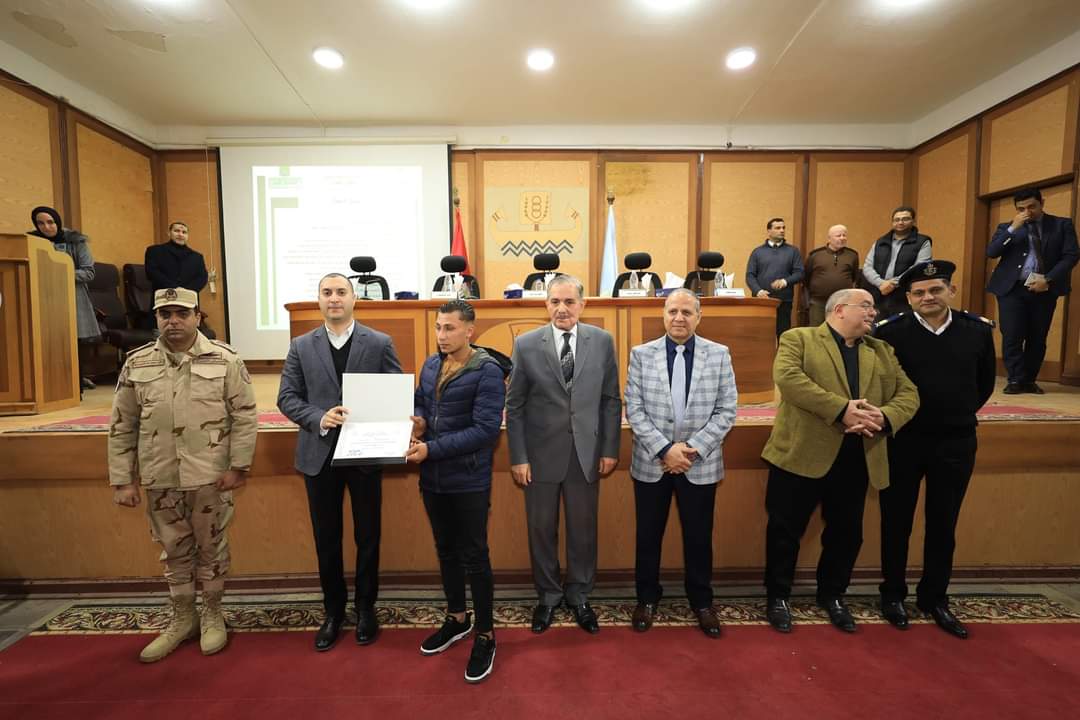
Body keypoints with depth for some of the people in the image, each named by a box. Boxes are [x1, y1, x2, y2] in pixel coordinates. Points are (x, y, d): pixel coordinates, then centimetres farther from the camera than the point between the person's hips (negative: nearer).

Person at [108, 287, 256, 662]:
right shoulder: (137, 363, 2)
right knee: (175, 551, 17)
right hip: (160, 479, 3)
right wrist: (121, 480, 4)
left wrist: (238, 466, -9)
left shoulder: (225, 359, -6)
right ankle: (182, 618, 35)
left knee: (211, 547, 11)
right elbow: (122, 427, 6)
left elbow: (245, 415, -6)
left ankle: (212, 615, 30)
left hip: (211, 476, -3)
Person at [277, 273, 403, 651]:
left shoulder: (380, 343, -2)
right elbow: (287, 397, 2)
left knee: (368, 536, 11)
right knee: (326, 540, 14)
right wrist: (319, 418, -15)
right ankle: (333, 610, 34)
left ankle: (366, 608, 32)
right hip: (319, 454, 2)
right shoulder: (301, 346, 4)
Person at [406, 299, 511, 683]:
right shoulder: (430, 365, 5)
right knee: (445, 549, 21)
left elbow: (485, 430, -22)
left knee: (474, 556, 6)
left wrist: (431, 449, -25)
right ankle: (457, 618, 42)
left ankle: (485, 635, 27)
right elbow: (419, 400, 17)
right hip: (432, 478, 7)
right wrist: (417, 420, -7)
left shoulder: (488, 372, -16)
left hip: (469, 481, -6)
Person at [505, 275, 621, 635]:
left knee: (583, 528, 14)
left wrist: (610, 449, 1)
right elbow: (514, 406, -2)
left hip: (586, 453, 1)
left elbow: (611, 399, 4)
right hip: (541, 453, -1)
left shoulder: (602, 341, -1)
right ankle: (548, 595, 36)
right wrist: (518, 457, -5)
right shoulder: (526, 344, -4)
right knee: (542, 529, 13)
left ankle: (579, 595, 37)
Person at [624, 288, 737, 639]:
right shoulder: (641, 354, -2)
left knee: (699, 537, 15)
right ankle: (647, 598, 35)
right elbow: (634, 410, -6)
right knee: (648, 535, 13)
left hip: (701, 464, 0)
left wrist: (693, 448, -13)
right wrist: (665, 449, -15)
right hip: (652, 463, 0)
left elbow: (726, 411, -4)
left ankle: (701, 601, 37)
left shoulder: (719, 354, -1)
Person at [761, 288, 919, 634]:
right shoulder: (798, 338, -1)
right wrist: (841, 409, -22)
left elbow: (908, 394, 10)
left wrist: (883, 417, -12)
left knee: (846, 533, 16)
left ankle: (832, 595, 38)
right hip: (802, 453, -5)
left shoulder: (882, 351, 17)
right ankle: (777, 596, 24)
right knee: (785, 530, 5)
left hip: (856, 458, 5)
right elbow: (787, 377, -18)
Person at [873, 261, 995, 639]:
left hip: (957, 442, 3)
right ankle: (893, 594, 27)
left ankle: (934, 598, 31)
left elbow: (985, 382, 13)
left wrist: (961, 415, 12)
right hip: (902, 441, -3)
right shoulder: (889, 332, -10)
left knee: (943, 525, 14)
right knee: (896, 522, 9)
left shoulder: (978, 330, 0)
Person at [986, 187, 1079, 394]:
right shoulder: (1007, 227, 10)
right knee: (1012, 337, -7)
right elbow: (991, 252, -5)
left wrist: (1048, 279, -10)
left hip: (1044, 289, 1)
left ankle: (1028, 380, 12)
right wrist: (1013, 228, -12)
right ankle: (1016, 379, 0)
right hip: (1012, 289, -1)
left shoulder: (1062, 224, 10)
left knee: (1037, 339, 4)